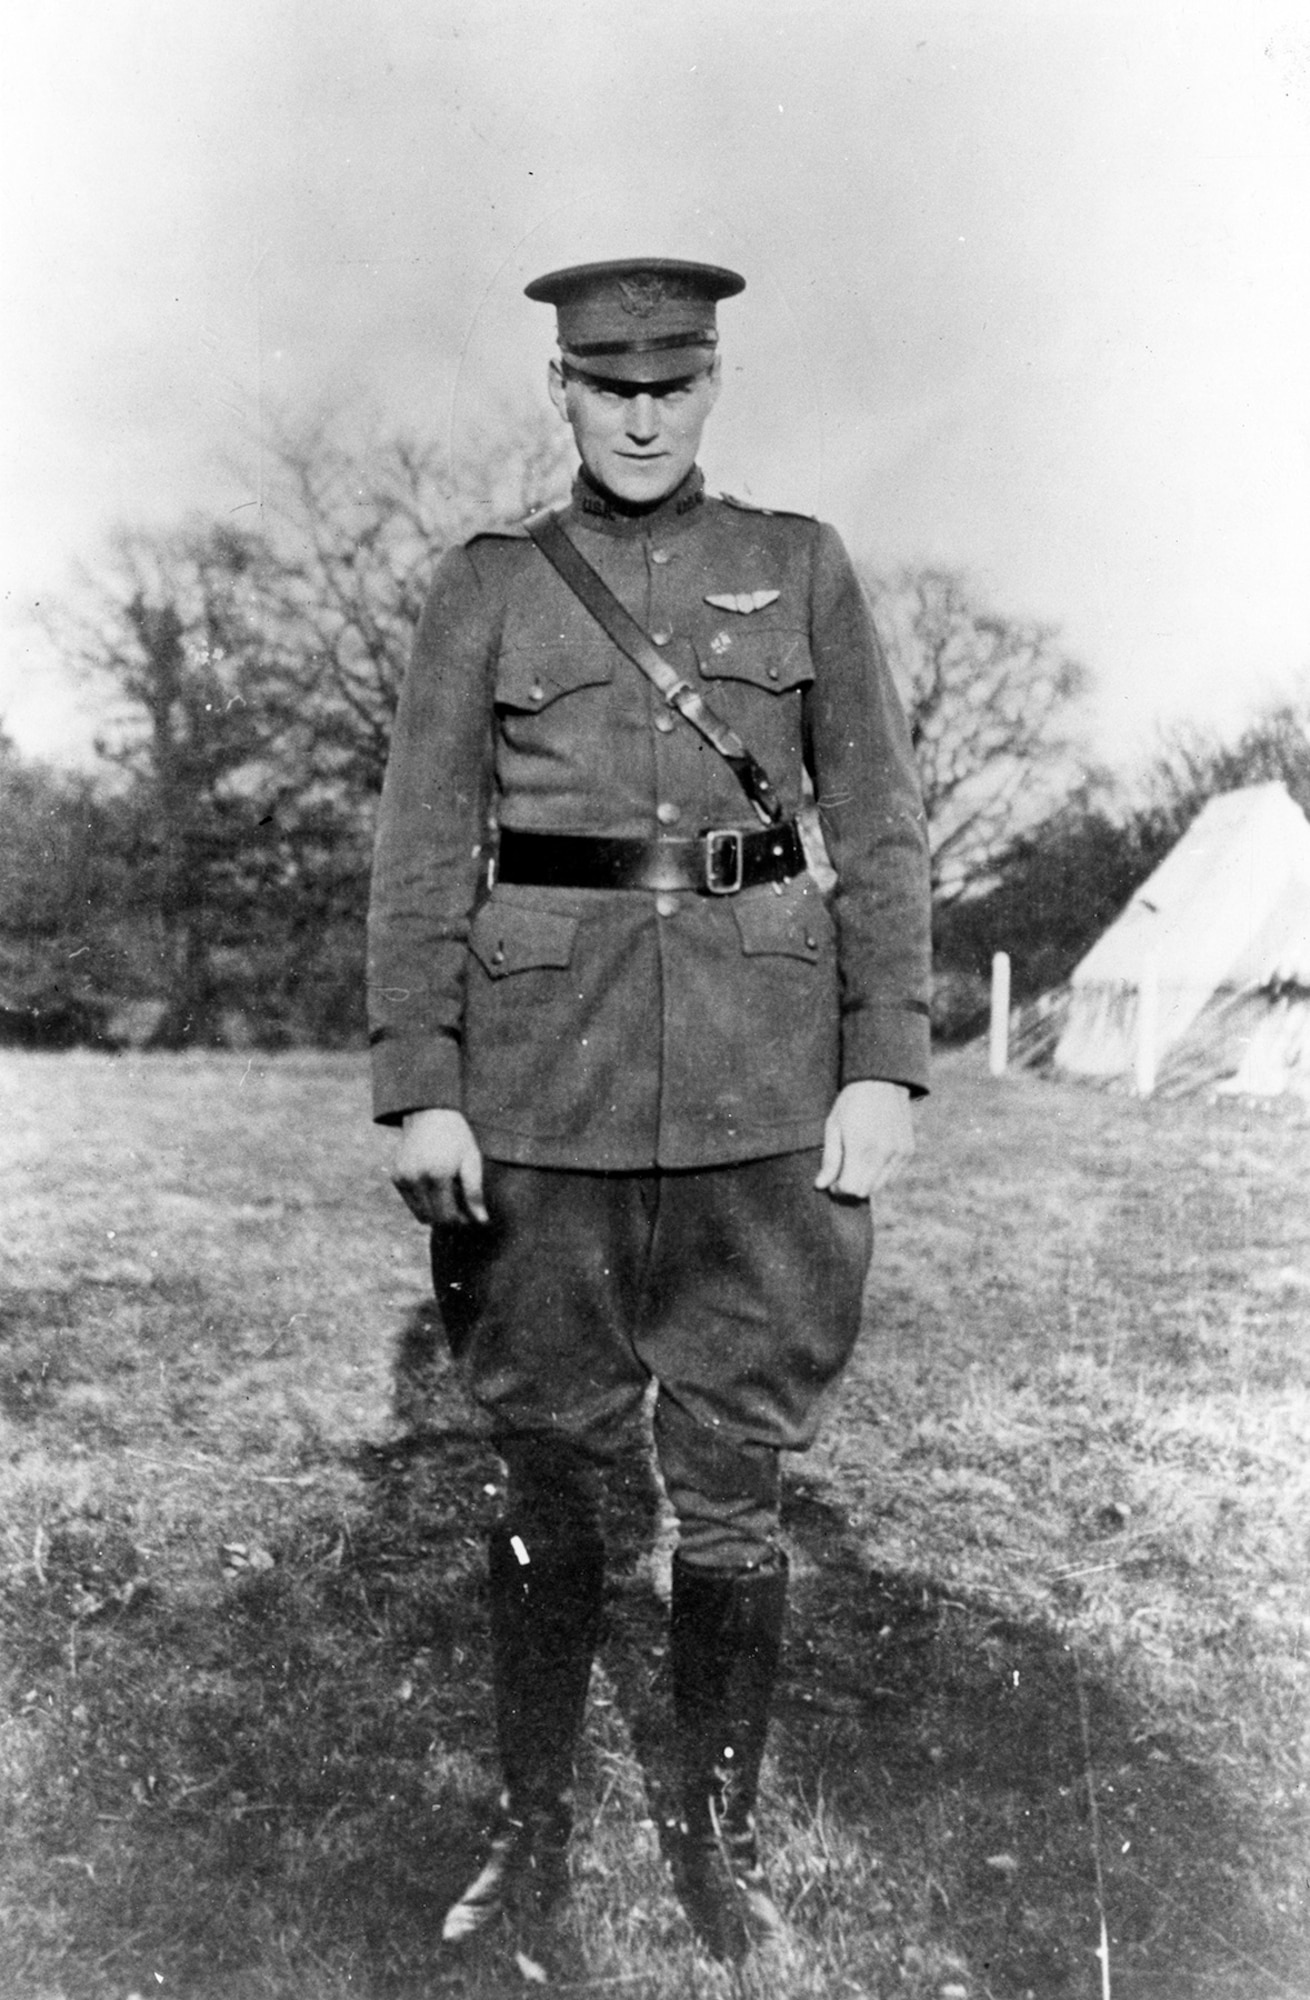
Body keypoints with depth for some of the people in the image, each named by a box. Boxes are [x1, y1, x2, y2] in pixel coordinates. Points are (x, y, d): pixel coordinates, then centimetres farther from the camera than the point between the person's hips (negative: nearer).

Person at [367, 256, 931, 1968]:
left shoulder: (801, 565, 8)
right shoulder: (486, 586, 7)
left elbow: (881, 828, 5)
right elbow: (423, 851, 3)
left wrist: (886, 1066, -4)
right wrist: (418, 1092, -5)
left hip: (762, 1065, 0)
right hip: (545, 1067, 0)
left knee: (735, 1479, 6)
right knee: (543, 1468, 9)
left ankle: (721, 1842, 27)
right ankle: (531, 1836, 28)